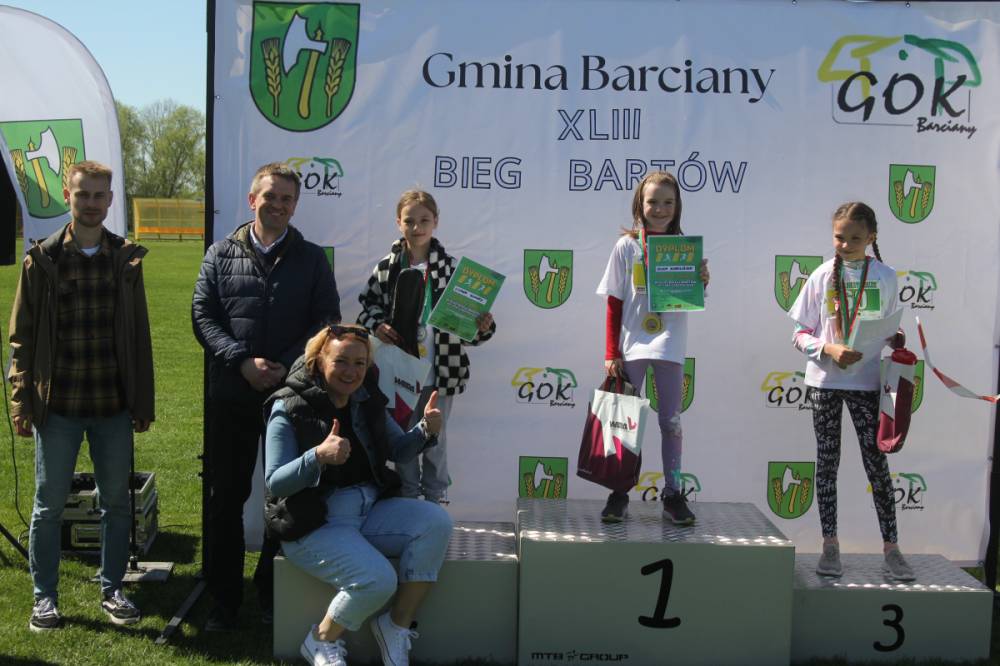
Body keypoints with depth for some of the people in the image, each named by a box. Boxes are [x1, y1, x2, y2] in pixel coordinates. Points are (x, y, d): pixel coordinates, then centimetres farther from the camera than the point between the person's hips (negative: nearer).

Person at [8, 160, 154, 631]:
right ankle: (44, 596, 20)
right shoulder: (42, 260, -1)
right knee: (49, 504, 7)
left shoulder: (127, 259, 5)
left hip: (114, 406, 2)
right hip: (57, 406, -2)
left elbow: (140, 336, 7)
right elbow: (22, 336, 0)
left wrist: (143, 402, 5)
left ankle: (112, 589, 23)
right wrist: (22, 401, -5)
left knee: (116, 501, 9)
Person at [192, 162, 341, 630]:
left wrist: (286, 367, -13)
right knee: (226, 495, 5)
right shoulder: (221, 255, 6)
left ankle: (273, 592, 22)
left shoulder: (312, 259, 6)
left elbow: (327, 323, 1)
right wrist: (242, 361, -14)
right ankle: (224, 598, 17)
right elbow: (203, 315, 0)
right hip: (232, 395, 0)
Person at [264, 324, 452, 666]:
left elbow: (399, 451, 14)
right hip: (315, 524, -6)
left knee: (436, 521, -18)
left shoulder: (367, 400, 8)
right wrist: (319, 456, -33)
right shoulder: (289, 408, -11)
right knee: (378, 579, -28)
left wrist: (426, 430, -7)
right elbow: (275, 484, -15)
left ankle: (396, 626, -6)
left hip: (370, 511, 7)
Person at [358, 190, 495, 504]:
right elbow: (368, 305, 7)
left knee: (436, 439, 10)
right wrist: (377, 325, -12)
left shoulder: (450, 267, -4)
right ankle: (407, 498, 29)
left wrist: (482, 327, -21)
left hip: (439, 371, -2)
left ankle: (437, 499, 24)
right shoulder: (387, 267, 0)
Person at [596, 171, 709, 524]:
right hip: (632, 346, -1)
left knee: (671, 421, 7)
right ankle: (619, 494, 14)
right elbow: (614, 303, -1)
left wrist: (702, 281, -21)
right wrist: (611, 353, -5)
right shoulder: (627, 246, -2)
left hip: (669, 347, 1)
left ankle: (673, 494, 15)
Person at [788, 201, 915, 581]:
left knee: (876, 462, 1)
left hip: (867, 381, 0)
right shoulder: (822, 276, 0)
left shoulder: (885, 276, 2)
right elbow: (800, 335, 0)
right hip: (824, 380, 0)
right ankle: (830, 545, 13)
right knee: (827, 461, 5)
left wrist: (896, 340, -10)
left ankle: (891, 548, 8)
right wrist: (829, 349, -17)